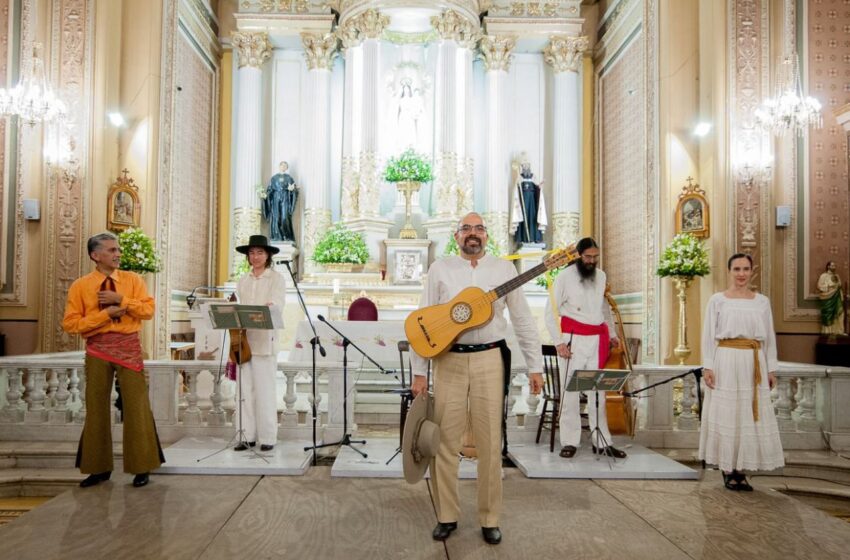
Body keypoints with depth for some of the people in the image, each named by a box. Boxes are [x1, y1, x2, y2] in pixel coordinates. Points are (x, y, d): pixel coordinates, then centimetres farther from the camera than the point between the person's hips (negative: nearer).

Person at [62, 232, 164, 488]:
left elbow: (148, 310, -4)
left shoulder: (133, 280, 5)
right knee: (96, 406, 7)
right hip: (97, 348, 1)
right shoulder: (80, 286, 3)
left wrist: (120, 299, -15)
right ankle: (99, 467, 21)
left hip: (128, 345, 0)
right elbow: (70, 323, -4)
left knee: (136, 404, -1)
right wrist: (105, 314, -11)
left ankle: (141, 467, 8)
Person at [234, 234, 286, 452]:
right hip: (243, 339, 5)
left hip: (264, 340, -4)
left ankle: (268, 437, 5)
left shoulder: (276, 279, 3)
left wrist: (269, 308, -31)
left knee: (265, 389, -2)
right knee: (245, 389, 5)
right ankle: (247, 435, 13)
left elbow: (277, 305, -11)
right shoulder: (243, 281, 18)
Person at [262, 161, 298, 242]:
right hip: (276, 199, 1)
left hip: (285, 199, -1)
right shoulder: (274, 177, 14)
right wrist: (265, 195, -10)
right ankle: (277, 237, -4)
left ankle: (287, 236, -9)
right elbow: (269, 189, 9)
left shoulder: (289, 178, 11)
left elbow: (295, 189, 4)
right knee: (276, 217, -5)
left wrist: (291, 189, -19)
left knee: (285, 217, -12)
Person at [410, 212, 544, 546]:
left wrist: (535, 366, 3)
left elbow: (523, 319, 7)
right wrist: (418, 371, -1)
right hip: (449, 360, 0)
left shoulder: (504, 269, 7)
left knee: (490, 441, 4)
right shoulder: (440, 269, 6)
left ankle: (490, 518, 19)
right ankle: (446, 515, 19)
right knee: (445, 439, 4)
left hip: (490, 359, 0)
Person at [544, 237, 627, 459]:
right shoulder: (564, 277, -4)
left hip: (597, 340, 5)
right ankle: (569, 442, 6)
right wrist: (559, 342, -12)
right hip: (573, 340, -4)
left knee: (598, 391, 6)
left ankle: (601, 441, 12)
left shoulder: (601, 276, 11)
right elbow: (551, 313, -5)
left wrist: (612, 333, 17)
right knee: (570, 391, -1)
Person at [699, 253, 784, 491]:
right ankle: (728, 471, 8)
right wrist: (708, 366, -8)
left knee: (750, 415, 3)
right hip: (726, 362, -3)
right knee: (725, 413, 0)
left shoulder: (762, 301, 10)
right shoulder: (717, 300, 2)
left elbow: (769, 337, 12)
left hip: (754, 364, 3)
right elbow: (709, 335, 0)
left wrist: (771, 368, 6)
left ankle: (741, 471, 12)